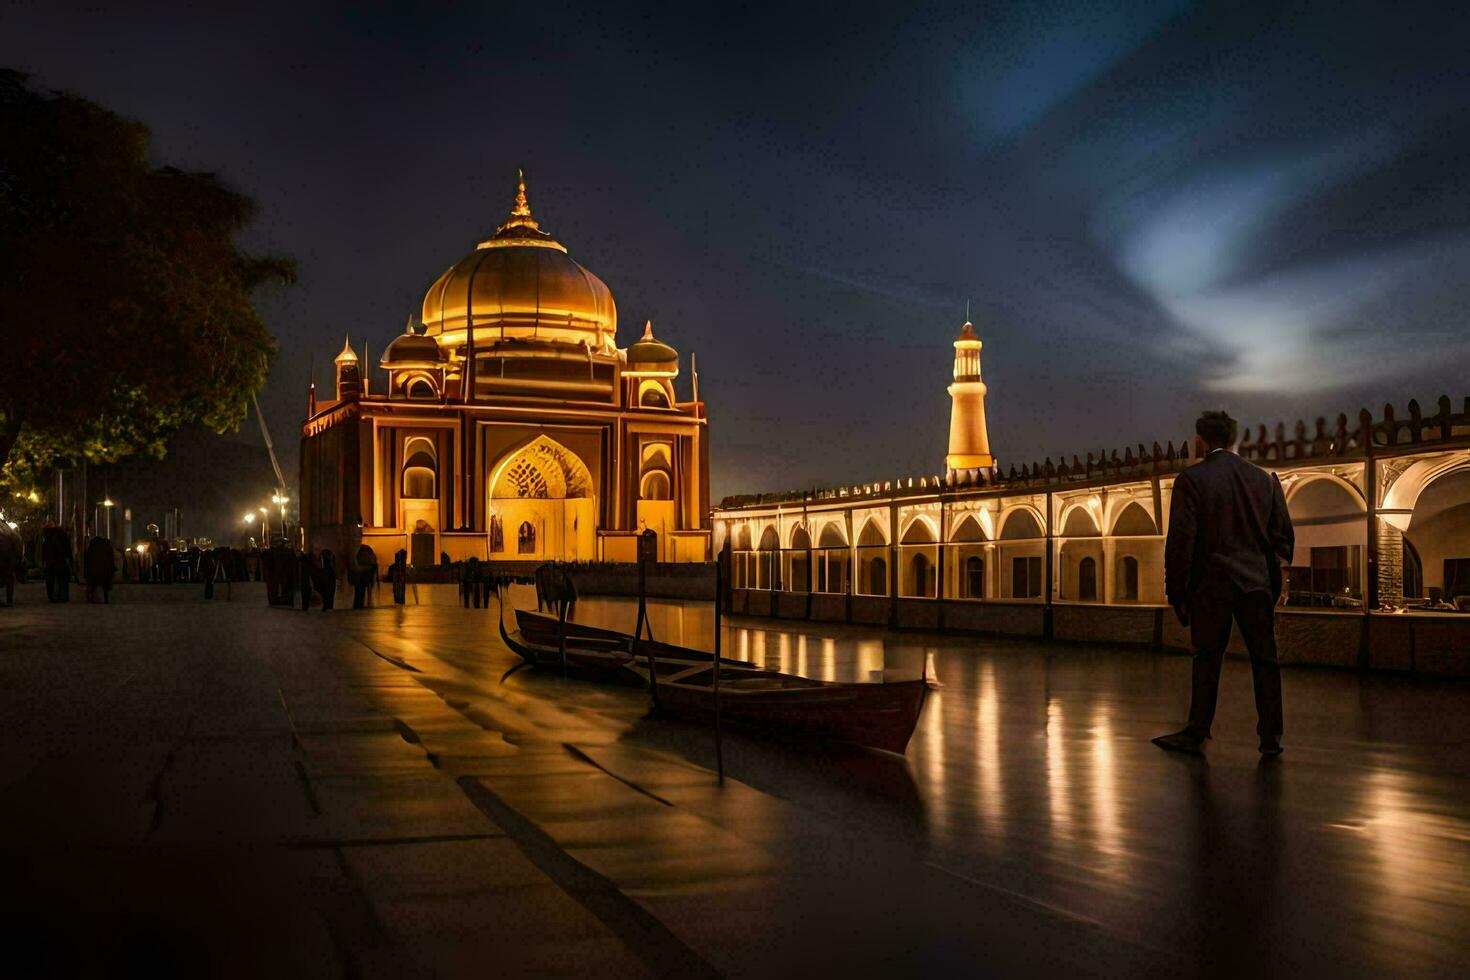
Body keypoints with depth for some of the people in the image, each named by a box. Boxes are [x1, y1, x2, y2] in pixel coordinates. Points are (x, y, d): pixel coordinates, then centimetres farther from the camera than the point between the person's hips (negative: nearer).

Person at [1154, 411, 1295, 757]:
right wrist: (1274, 581, 18)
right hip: (1257, 582, 3)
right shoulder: (1265, 479, 6)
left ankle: (1196, 733, 11)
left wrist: (1177, 593, -2)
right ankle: (1271, 737, 11)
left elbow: (1181, 541, -8)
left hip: (1211, 584, -3)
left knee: (1207, 660, 6)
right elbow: (1284, 536, 10)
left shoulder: (1191, 480, -6)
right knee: (1265, 660, 8)